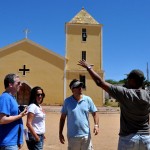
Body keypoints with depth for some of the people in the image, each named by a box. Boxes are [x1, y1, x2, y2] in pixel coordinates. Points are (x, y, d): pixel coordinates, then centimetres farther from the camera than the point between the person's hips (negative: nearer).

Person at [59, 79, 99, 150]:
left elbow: (94, 113, 6)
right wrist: (60, 133, 1)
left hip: (86, 135, 1)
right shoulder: (67, 101, -3)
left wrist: (96, 125, -12)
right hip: (72, 136, -1)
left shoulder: (88, 99, -1)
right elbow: (62, 117, 3)